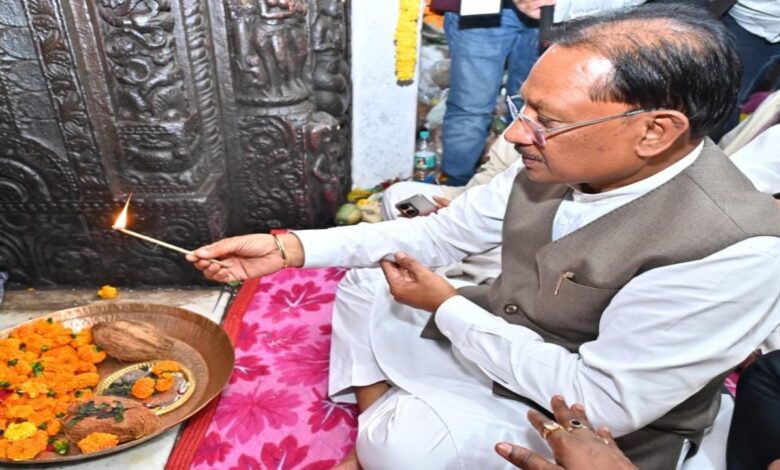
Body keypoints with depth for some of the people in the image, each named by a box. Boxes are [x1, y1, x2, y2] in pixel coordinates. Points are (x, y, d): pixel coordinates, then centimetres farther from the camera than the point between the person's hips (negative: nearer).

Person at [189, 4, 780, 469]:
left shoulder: (732, 251, -30)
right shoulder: (556, 161, -12)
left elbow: (604, 402, -27)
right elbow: (443, 232, -3)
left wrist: (447, 306, -22)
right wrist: (288, 247, -10)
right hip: (486, 339, 6)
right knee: (360, 293, 4)